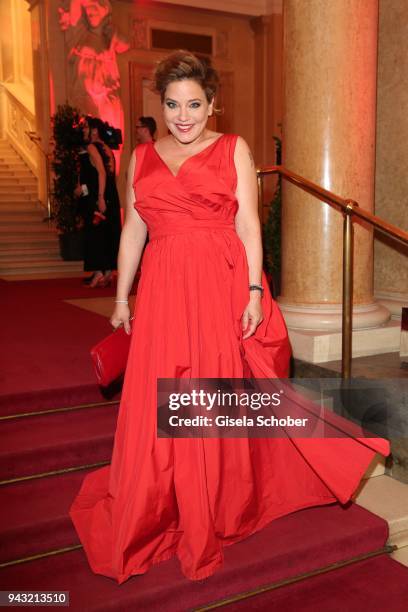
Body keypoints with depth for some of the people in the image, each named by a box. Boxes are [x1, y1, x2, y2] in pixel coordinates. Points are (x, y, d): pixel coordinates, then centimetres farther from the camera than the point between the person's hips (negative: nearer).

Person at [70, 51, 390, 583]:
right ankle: (155, 514, 24)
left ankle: (217, 509, 25)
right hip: (164, 292, 3)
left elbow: (248, 223, -2)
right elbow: (133, 231, 13)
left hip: (224, 287, -2)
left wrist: (254, 292, -11)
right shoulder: (142, 157, 13)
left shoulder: (233, 149, 6)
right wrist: (121, 298, 12)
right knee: (158, 405, 5)